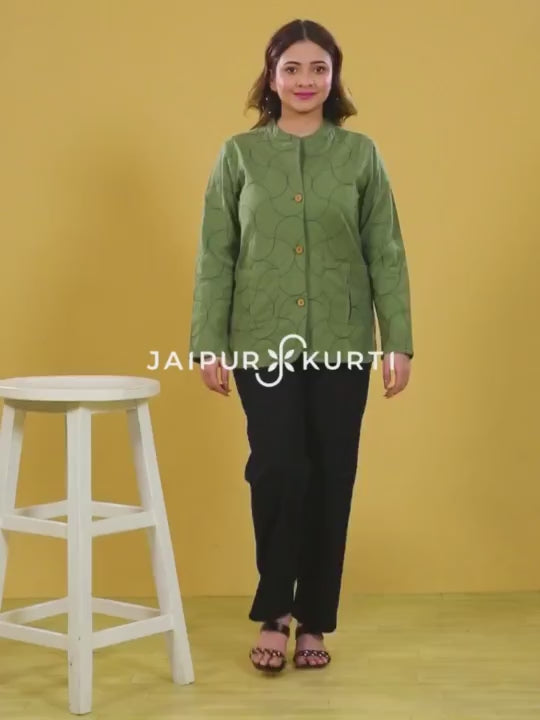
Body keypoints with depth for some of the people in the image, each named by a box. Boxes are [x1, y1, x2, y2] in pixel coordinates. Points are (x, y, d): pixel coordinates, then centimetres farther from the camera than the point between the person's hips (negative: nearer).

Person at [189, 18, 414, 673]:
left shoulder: (361, 154, 3)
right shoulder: (239, 154, 2)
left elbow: (386, 255, 2)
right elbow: (215, 256, 1)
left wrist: (399, 342, -4)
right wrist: (209, 344, -4)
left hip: (342, 343, 1)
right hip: (263, 342, -1)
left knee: (330, 480, 4)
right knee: (277, 472, -10)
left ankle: (314, 620, 19)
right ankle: (273, 613, 11)